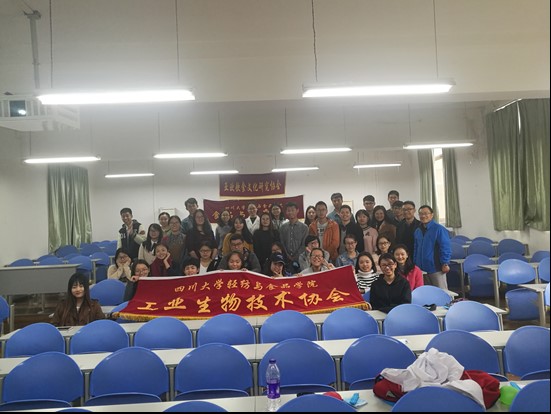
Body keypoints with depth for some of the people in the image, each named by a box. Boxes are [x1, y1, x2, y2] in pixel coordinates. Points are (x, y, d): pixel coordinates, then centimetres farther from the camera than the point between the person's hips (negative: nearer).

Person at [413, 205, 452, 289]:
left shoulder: (439, 229, -9)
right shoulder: (417, 231, 9)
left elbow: (445, 248, -10)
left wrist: (445, 264, -14)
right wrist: (415, 264, 14)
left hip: (436, 268, -6)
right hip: (421, 269, 6)